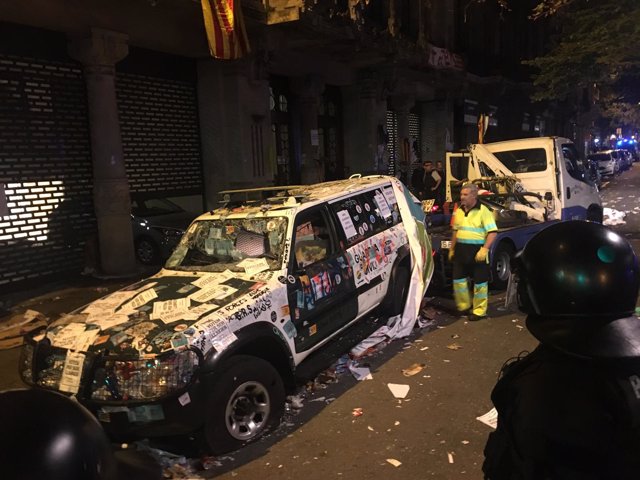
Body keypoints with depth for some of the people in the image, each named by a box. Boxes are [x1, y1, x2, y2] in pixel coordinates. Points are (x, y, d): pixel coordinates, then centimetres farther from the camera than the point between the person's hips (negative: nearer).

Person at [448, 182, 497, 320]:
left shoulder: (483, 211, -10)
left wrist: (485, 249, -23)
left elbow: (492, 232, -14)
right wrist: (452, 249, 17)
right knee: (458, 279, 10)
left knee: (479, 282, 3)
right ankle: (464, 305, 27)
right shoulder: (459, 211, 10)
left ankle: (479, 311, 14)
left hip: (477, 251, -6)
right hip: (461, 250, 6)